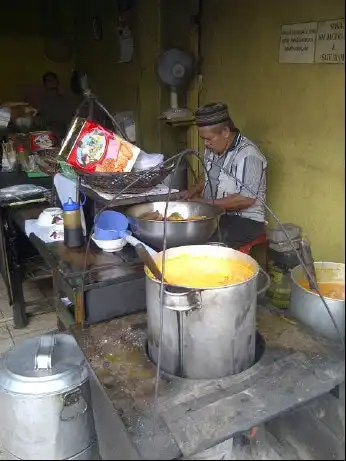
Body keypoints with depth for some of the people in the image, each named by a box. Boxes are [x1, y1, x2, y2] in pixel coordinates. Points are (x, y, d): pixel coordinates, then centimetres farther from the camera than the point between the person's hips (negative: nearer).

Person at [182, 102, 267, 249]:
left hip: (245, 220, -8)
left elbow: (247, 199, -24)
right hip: (214, 214, 8)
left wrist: (207, 203, -21)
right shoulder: (213, 148, 7)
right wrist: (193, 191, 5)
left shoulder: (248, 155, -19)